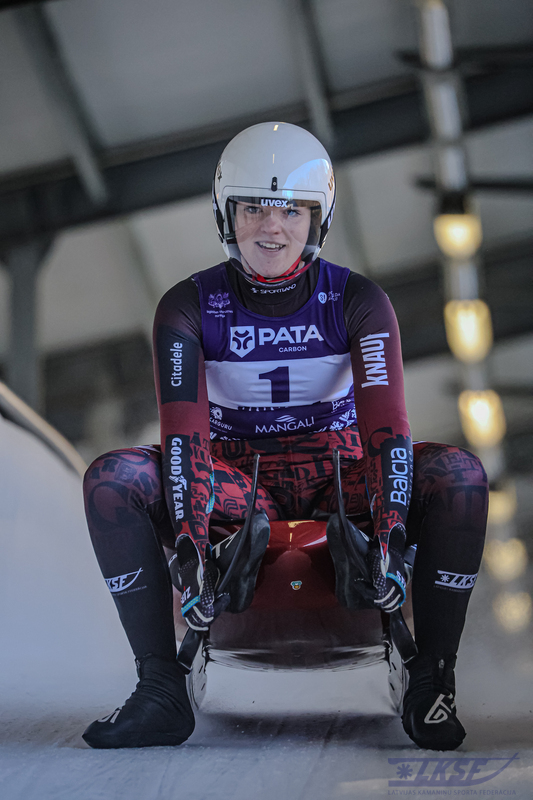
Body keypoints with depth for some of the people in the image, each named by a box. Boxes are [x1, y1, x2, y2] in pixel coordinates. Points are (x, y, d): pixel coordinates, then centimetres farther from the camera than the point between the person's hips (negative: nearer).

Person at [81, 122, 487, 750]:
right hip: (235, 481, 0)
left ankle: (432, 681, -20)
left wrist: (391, 529, -35)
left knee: (458, 473, -29)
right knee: (110, 478, -26)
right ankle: (161, 689, -23)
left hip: (339, 478, 0)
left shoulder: (358, 301, -6)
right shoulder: (189, 306, -5)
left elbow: (385, 422, -18)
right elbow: (185, 429, -18)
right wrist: (187, 536, -34)